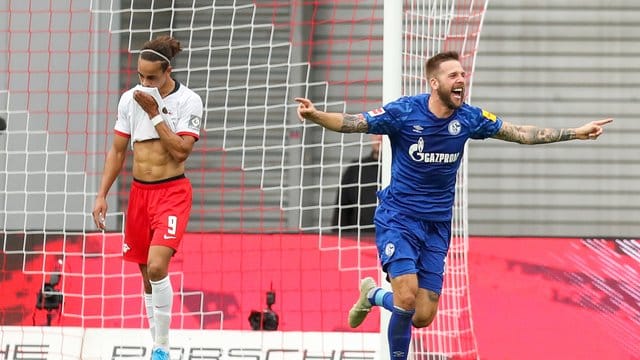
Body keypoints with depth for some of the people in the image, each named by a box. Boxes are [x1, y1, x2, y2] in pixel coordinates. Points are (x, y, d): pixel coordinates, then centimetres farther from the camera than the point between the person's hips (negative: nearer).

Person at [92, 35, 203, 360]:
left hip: (172, 192, -5)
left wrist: (154, 113, -17)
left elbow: (180, 151, -17)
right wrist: (102, 195, 6)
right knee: (148, 278, 8)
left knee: (157, 267, -22)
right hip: (139, 192, 5)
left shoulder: (188, 101, -9)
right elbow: (117, 151, 11)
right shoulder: (129, 99, 4)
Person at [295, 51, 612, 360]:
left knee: (423, 317, -1)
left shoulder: (468, 118, -2)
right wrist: (315, 115, -35)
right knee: (407, 297, -23)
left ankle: (372, 295, 30)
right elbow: (352, 123, -15)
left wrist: (576, 133, 7)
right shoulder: (404, 112, -13)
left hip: (437, 226, 4)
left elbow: (521, 133, 8)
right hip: (398, 218, -4)